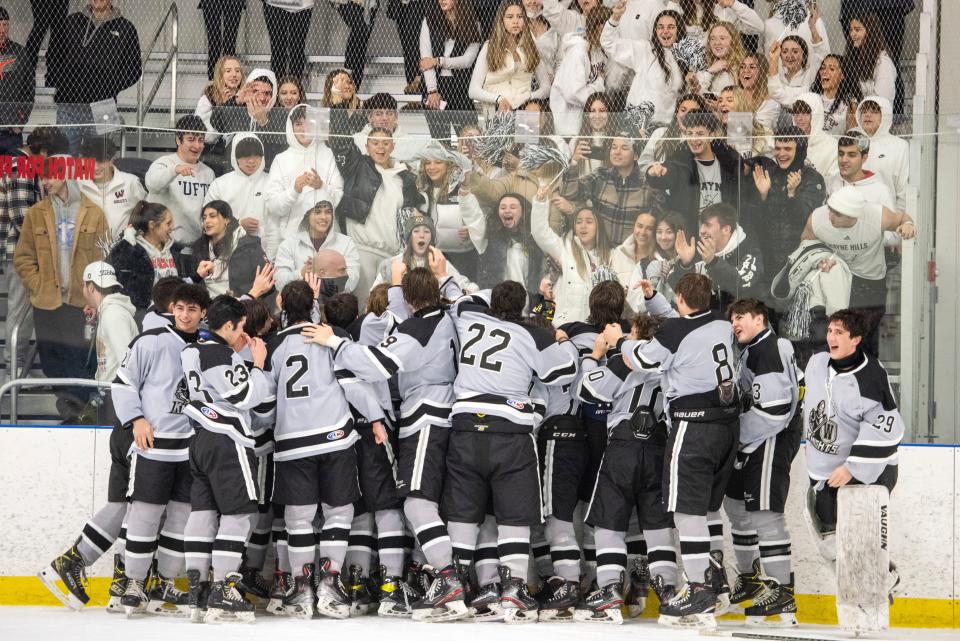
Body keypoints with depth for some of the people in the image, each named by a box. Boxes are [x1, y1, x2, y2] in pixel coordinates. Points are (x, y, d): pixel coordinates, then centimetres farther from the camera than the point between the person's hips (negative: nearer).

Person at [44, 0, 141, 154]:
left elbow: (134, 70, 9)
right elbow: (52, 54, 19)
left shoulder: (125, 28, 7)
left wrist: (111, 88, -4)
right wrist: (57, 82, 4)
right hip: (68, 103, 2)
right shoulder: (72, 21, 12)